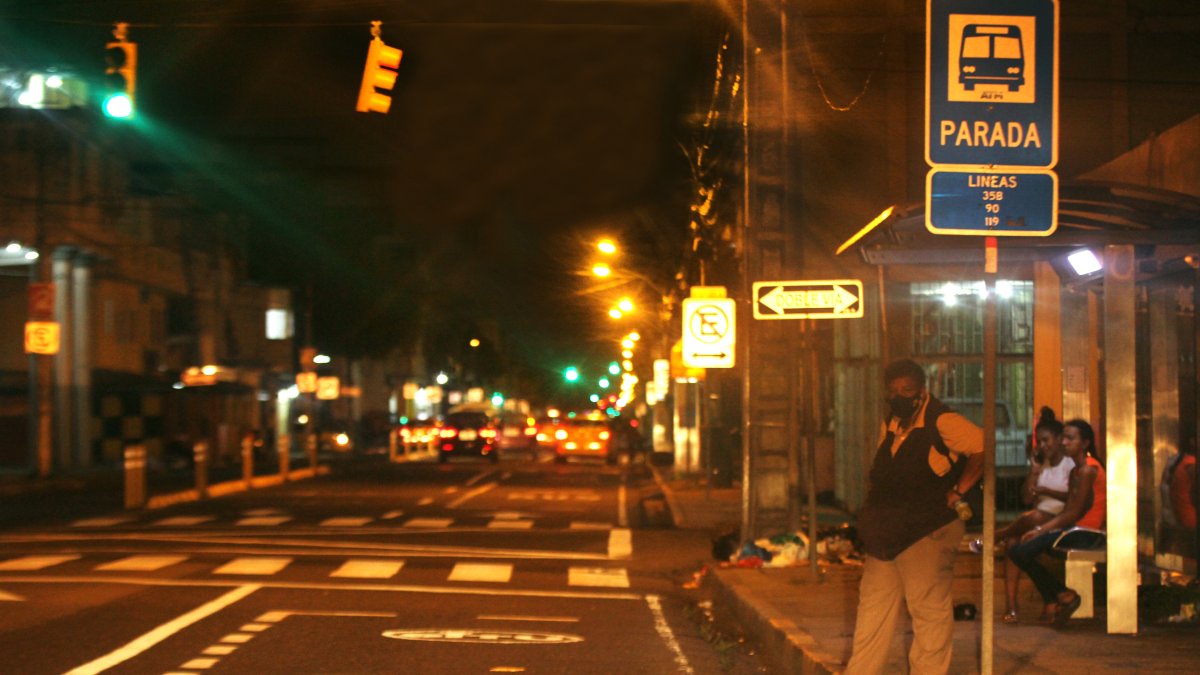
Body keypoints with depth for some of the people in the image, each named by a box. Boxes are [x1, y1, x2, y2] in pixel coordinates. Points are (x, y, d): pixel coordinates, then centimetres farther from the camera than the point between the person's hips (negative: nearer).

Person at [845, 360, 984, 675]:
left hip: (927, 532, -8)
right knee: (873, 606, 11)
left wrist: (957, 492, -15)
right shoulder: (890, 424, 15)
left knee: (928, 609, -2)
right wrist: (870, 520, 14)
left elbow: (982, 448, -17)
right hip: (885, 536, 8)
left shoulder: (941, 421, -11)